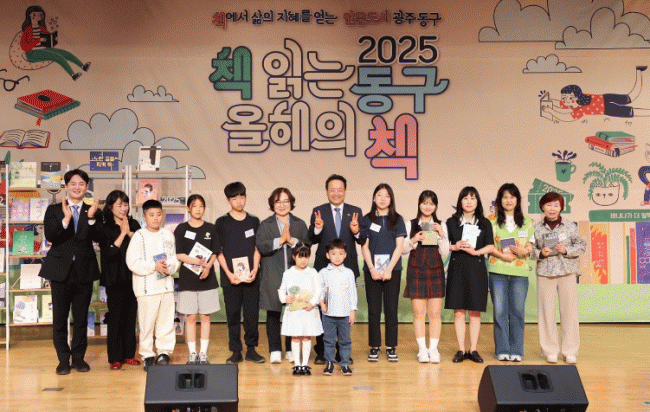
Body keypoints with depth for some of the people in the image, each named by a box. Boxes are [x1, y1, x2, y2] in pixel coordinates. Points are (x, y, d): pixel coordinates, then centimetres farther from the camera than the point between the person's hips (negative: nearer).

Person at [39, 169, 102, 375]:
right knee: (60, 318, 3)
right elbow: (50, 237, -10)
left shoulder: (93, 212, 7)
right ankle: (63, 358, 15)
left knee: (81, 318, 7)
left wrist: (91, 218, -22)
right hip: (61, 270, -1)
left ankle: (78, 356, 20)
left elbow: (98, 238, -7)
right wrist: (66, 220, -24)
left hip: (84, 271, 1)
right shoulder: (54, 210, 4)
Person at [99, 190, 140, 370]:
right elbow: (108, 253, -13)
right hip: (115, 279, -4)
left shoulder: (134, 224, 9)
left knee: (131, 316, 8)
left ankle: (129, 354, 16)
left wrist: (129, 233, -9)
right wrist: (122, 233, -12)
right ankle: (115, 357, 5)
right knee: (115, 317, -2)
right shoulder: (105, 229, -2)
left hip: (133, 277, 4)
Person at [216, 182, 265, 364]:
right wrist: (229, 273, -9)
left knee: (252, 314, 2)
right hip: (230, 278, -1)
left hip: (251, 277, 1)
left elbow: (257, 249, 9)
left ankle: (251, 349, 13)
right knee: (233, 314, 2)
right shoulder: (221, 223, 4)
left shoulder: (254, 221, 10)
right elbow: (219, 252, 2)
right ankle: (236, 351, 10)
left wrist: (255, 270, -5)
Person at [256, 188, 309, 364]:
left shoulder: (300, 224, 12)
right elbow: (261, 246, -6)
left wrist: (292, 240, -12)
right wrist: (280, 240, -13)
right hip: (273, 276, -1)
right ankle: (275, 351, 11)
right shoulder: (265, 225, 8)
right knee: (273, 314, 2)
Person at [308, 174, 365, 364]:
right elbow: (312, 240, -3)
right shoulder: (318, 212, 4)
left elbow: (362, 241, 0)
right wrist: (317, 228, -23)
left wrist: (356, 231, -21)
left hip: (348, 268, 1)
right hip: (324, 268, -1)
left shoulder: (355, 212, 6)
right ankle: (321, 352, 10)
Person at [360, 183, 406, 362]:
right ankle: (374, 347, 8)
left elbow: (399, 246, 1)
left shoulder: (397, 220, 7)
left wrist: (389, 269, -9)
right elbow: (364, 246, 3)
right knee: (373, 310, 1)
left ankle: (391, 348, 7)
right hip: (372, 270, 0)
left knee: (391, 309, 1)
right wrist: (372, 269, -7)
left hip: (392, 269, 0)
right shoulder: (367, 220, 7)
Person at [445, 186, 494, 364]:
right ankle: (461, 350, 5)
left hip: (477, 267, 0)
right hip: (457, 267, 0)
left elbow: (491, 246, 4)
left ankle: (473, 350, 8)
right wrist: (455, 247, -11)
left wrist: (476, 251, -11)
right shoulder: (452, 222, 9)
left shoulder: (484, 223, 9)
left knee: (475, 311, 1)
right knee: (458, 311, -1)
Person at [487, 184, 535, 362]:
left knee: (517, 311, -1)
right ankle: (502, 350, 8)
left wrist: (525, 251, -10)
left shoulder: (527, 222, 14)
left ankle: (516, 351, 8)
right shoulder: (492, 221, 8)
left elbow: (531, 245, 12)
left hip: (520, 273, 1)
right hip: (498, 271, -1)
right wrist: (502, 255, -13)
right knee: (500, 312, -1)